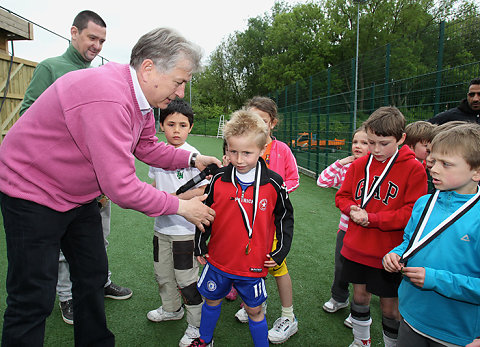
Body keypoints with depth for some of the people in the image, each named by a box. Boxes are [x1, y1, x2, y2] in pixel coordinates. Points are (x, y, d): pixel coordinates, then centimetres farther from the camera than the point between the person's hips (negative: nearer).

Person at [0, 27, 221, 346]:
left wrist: (192, 159, -4)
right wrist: (180, 206, -22)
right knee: (34, 298, -3)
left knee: (93, 275, 16)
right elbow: (121, 186, -35)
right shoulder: (108, 99, -35)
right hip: (32, 192, -9)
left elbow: (147, 147, 11)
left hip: (79, 195, 9)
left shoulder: (140, 97, -3)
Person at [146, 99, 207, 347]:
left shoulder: (192, 155, -13)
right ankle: (171, 309, 47)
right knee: (162, 273, 21)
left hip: (185, 228, -6)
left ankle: (197, 326, 21)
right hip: (161, 226, 7)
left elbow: (202, 191, -16)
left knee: (186, 279, 2)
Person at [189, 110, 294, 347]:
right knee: (212, 301, 22)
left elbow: (285, 218, 1)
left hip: (254, 265, -2)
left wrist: (280, 252, -1)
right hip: (218, 260, 3)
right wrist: (200, 247, 8)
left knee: (254, 310, 14)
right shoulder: (218, 180, -9)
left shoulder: (274, 184, -12)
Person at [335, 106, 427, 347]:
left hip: (388, 252, -4)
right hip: (356, 248, 4)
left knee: (389, 305, 10)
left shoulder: (413, 169, -12)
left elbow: (413, 212, -16)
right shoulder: (359, 165, 1)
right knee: (360, 294, 19)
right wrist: (352, 209, -12)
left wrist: (373, 219, -20)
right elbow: (342, 196, 10)